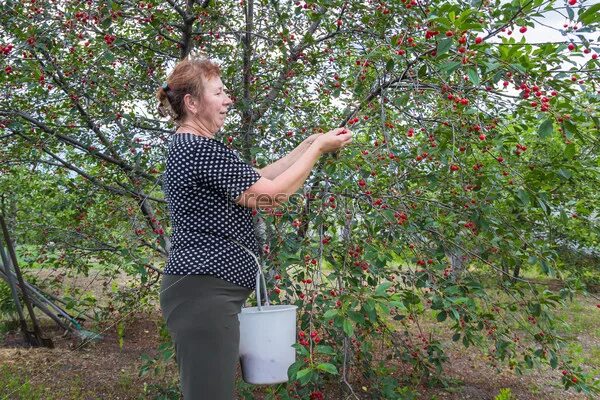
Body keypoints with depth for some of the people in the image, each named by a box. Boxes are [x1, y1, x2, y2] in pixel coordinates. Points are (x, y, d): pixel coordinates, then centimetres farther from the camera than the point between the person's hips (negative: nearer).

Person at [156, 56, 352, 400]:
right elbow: (272, 194, -15)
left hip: (204, 291, 11)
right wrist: (319, 148, -4)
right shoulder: (201, 149, -16)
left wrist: (310, 144, 12)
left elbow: (259, 177, 17)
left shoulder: (187, 147, 17)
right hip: (204, 294, -11)